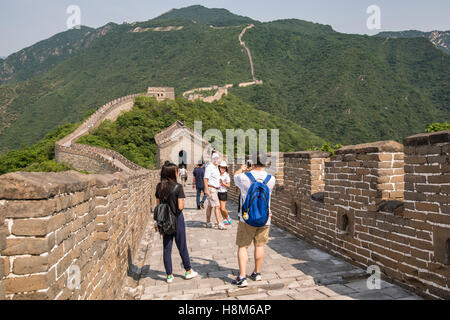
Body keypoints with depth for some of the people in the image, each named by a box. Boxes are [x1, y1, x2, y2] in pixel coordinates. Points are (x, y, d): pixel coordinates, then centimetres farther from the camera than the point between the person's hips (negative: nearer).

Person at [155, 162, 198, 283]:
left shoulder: (159, 187, -1)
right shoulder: (178, 187, -16)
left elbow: (158, 205, 4)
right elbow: (180, 206, -19)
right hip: (177, 219, -4)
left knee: (167, 248, 11)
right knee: (182, 246, 11)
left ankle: (169, 275, 19)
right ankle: (188, 271, 26)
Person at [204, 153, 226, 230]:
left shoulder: (217, 168, 16)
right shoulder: (209, 167, -11)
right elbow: (205, 179, -16)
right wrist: (207, 190, -21)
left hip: (216, 189, 9)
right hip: (210, 189, -9)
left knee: (210, 206, 13)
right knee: (217, 206, -12)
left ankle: (208, 222, 20)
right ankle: (219, 224, -12)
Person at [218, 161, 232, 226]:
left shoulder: (226, 175, -8)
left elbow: (228, 185, -8)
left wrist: (222, 183, -21)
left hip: (223, 193, -5)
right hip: (218, 192, 5)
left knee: (223, 208, -8)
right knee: (220, 208, 7)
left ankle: (228, 218, 18)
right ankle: (225, 221, 20)